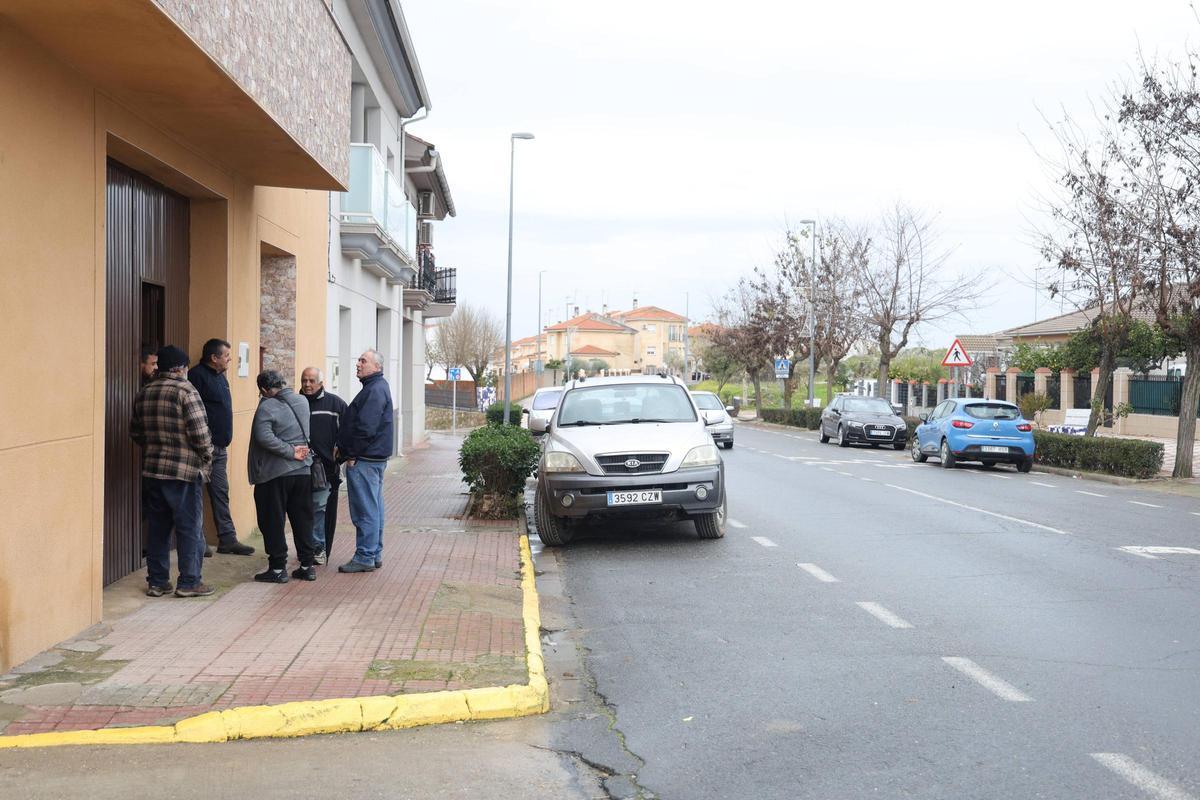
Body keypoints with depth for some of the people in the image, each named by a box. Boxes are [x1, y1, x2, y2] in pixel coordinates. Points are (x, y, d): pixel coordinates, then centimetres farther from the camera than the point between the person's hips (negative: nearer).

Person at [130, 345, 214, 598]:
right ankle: (189, 583, 7)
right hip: (184, 472, -6)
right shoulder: (186, 392, -13)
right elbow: (200, 434, -17)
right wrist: (207, 458, -2)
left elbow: (135, 432, 15)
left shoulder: (144, 393, 9)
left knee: (157, 527, 13)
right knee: (190, 528, 3)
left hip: (151, 470, 6)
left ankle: (157, 581, 18)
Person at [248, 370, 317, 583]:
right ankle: (307, 565, 17)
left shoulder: (266, 407, -13)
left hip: (275, 473, -6)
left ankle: (277, 568, 6)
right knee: (303, 519, 13)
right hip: (303, 471, 6)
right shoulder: (302, 401, 6)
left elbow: (265, 437, -23)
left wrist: (291, 452, -17)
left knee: (273, 521, 4)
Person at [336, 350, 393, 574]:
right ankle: (375, 554, 22)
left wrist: (352, 454, -14)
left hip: (364, 460, -11)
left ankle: (365, 558, -1)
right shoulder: (376, 387, 18)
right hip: (375, 458, 11)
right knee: (374, 508, 14)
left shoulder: (375, 390, -16)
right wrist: (344, 449, 15)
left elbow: (366, 428, -22)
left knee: (366, 510, -5)